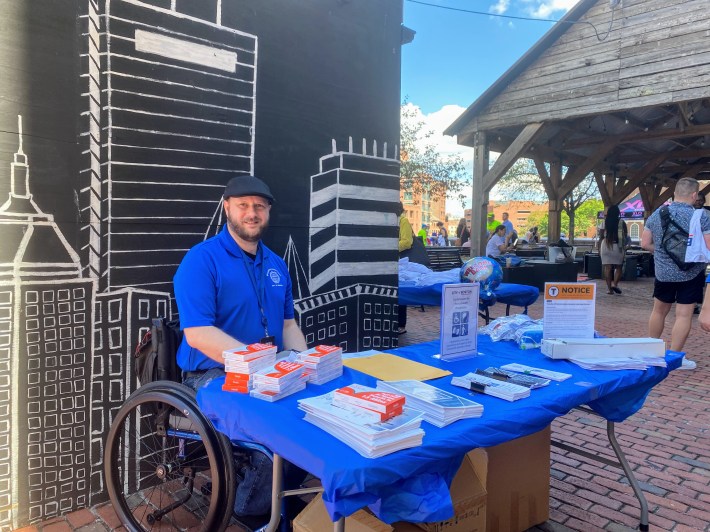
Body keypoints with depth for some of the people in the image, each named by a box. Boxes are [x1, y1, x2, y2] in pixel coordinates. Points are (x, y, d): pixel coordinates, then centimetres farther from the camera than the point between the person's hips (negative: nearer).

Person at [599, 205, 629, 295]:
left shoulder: (605, 222, 3)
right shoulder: (621, 222, -1)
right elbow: (625, 236, 3)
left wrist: (599, 247, 8)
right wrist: (625, 247, 16)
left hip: (606, 246, 1)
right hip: (617, 246, -1)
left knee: (607, 268, 2)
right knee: (618, 267, 10)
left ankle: (609, 288, 2)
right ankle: (615, 284, -8)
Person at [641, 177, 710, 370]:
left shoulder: (656, 214, -1)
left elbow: (645, 243, 3)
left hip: (663, 272, 4)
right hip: (690, 273, -4)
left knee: (659, 310, 17)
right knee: (684, 315, 2)